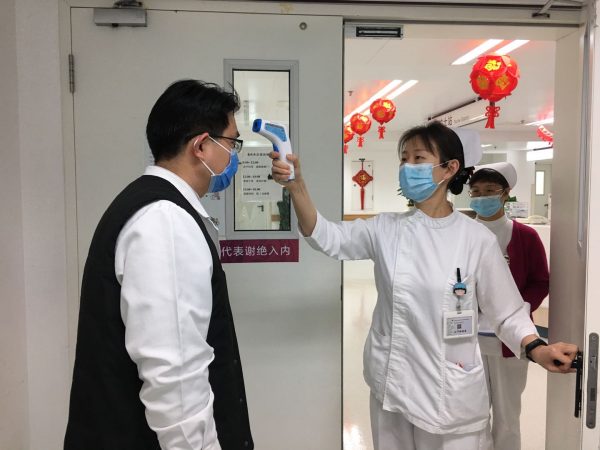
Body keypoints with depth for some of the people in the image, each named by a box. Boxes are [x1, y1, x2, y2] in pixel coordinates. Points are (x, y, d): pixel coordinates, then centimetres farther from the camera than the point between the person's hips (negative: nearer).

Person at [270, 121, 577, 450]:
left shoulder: (476, 238, -7)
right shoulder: (386, 229, -1)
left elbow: (507, 312, -1)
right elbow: (327, 237, -12)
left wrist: (537, 349, -19)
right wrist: (296, 186, -25)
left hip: (452, 394, -2)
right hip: (393, 386, 2)